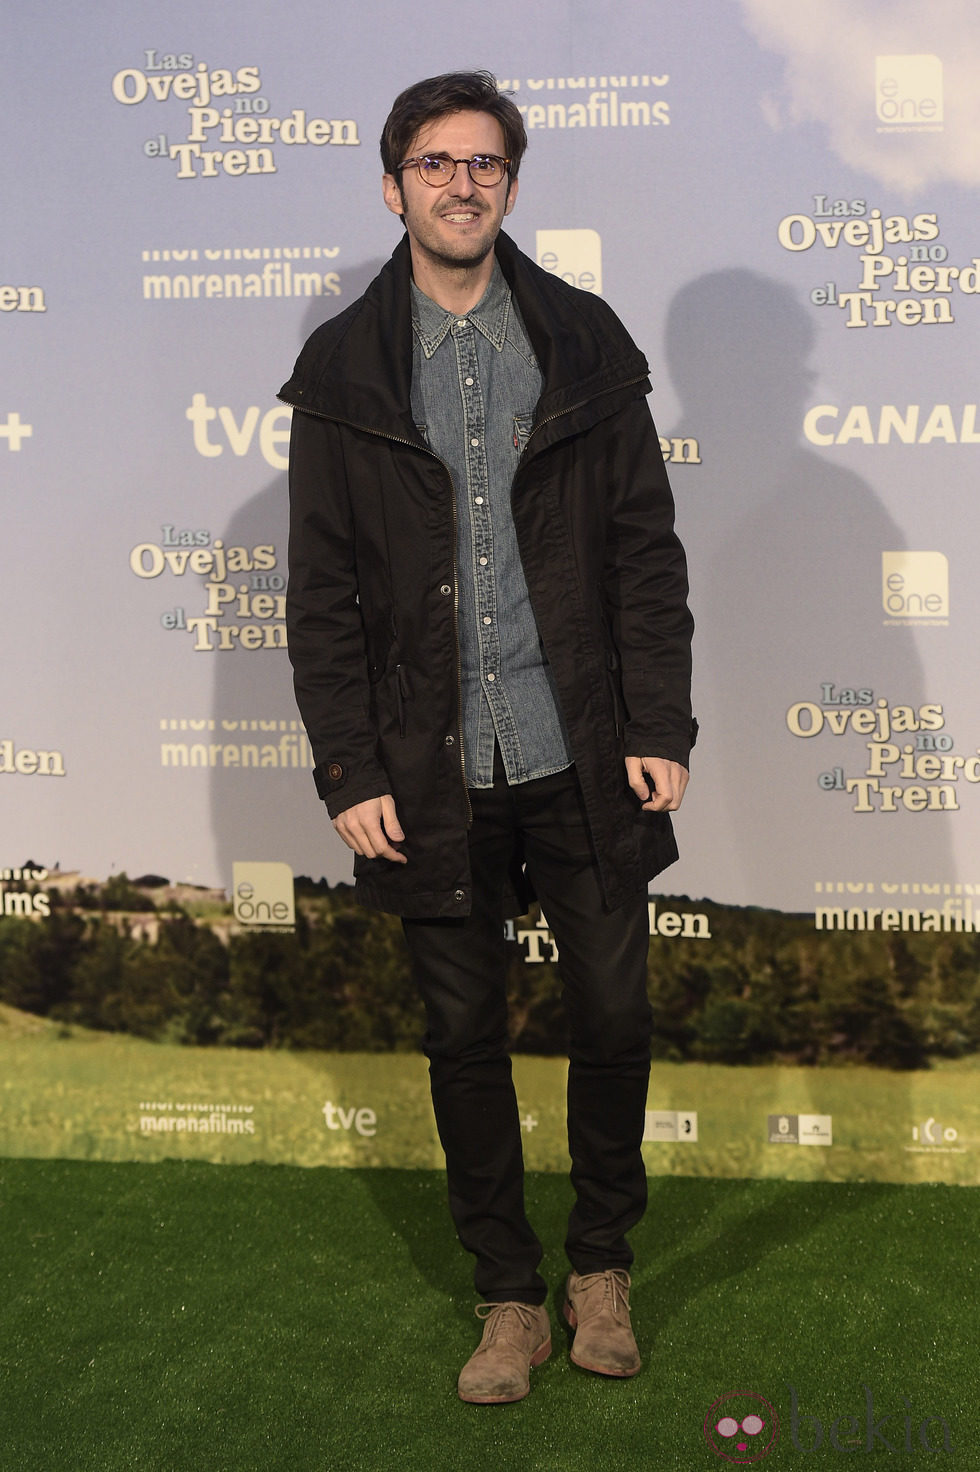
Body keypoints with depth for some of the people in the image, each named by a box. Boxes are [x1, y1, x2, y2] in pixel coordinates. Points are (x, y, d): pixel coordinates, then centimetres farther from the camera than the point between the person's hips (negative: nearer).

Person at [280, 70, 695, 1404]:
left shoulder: (585, 342, 4)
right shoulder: (342, 369, 3)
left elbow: (646, 547, 3)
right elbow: (322, 593, 2)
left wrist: (660, 729, -4)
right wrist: (350, 769, -4)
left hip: (583, 756, 0)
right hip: (434, 770, 0)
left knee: (613, 1017, 5)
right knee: (464, 1036, 9)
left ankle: (601, 1265, 29)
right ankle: (511, 1294, 25)